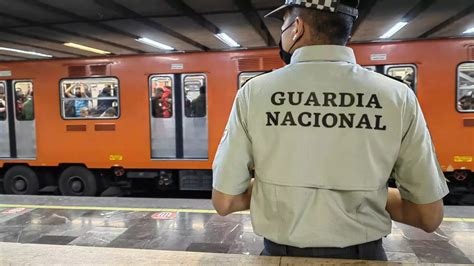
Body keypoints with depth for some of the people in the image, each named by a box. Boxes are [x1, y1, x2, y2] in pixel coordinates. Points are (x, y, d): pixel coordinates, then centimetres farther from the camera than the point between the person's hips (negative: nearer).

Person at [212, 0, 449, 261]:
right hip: (363, 256, 1)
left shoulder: (254, 92, -14)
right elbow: (430, 216, -4)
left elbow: (223, 202, -8)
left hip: (283, 254, 0)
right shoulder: (398, 97, -11)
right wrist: (366, 192, 6)